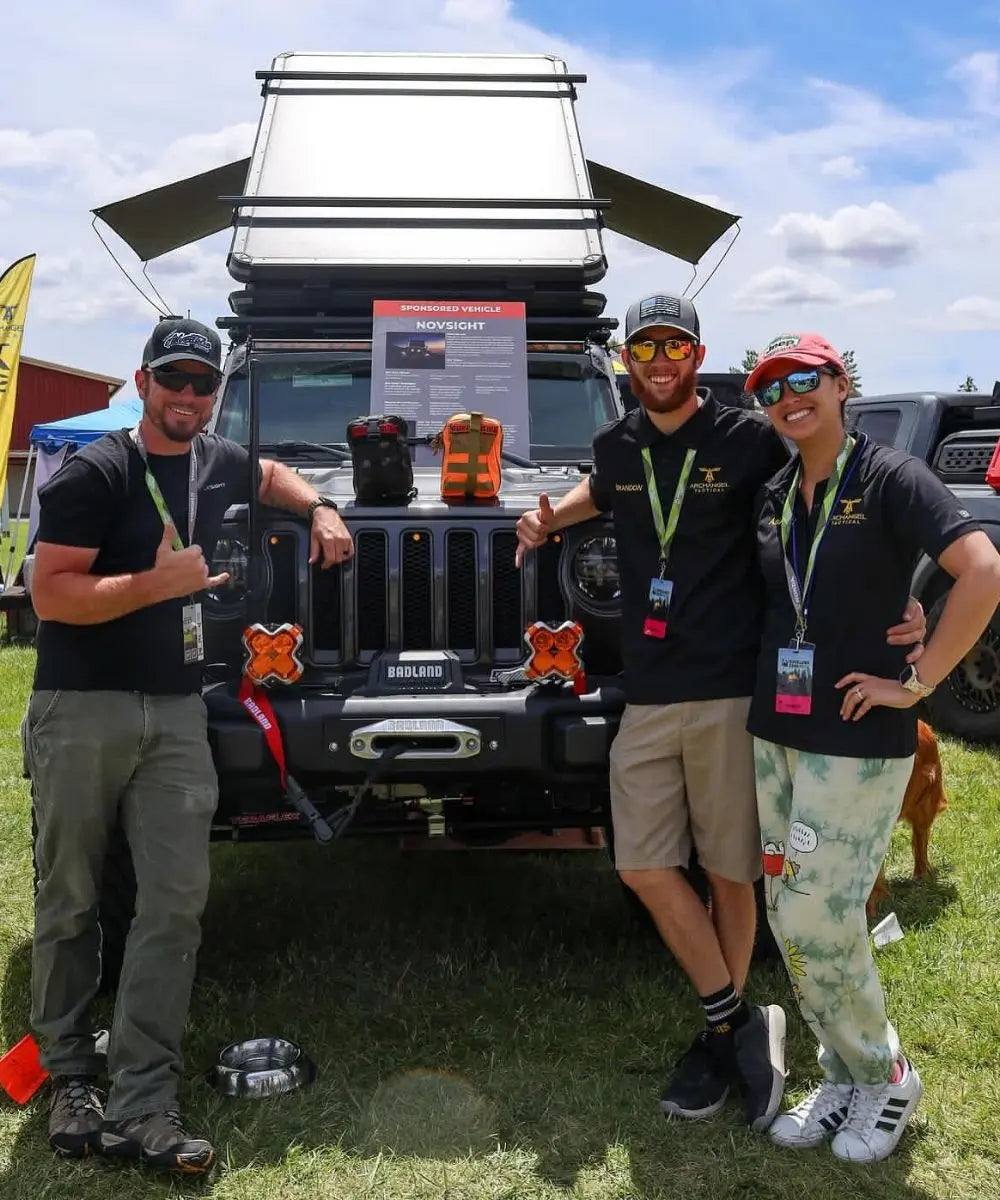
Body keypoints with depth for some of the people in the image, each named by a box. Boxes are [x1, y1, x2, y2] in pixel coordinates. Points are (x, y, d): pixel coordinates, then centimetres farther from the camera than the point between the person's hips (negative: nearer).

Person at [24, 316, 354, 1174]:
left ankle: (140, 1106, 1)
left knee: (176, 903, -4)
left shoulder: (220, 462, 11)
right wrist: (157, 581, -20)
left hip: (175, 713, 5)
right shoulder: (96, 473, -8)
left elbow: (271, 474, 35)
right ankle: (70, 1078, 22)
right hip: (81, 711, -4)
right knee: (69, 902, 5)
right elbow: (49, 594, -14)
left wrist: (321, 511, 18)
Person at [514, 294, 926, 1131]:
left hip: (730, 690, -4)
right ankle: (736, 1026, 17)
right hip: (646, 693, 5)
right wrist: (552, 518, 12)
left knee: (730, 872, 6)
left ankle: (723, 1034, 25)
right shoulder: (618, 446, 9)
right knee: (645, 867, 2)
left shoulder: (749, 438, -4)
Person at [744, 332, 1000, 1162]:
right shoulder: (772, 496, 9)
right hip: (775, 733, 7)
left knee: (817, 920, -5)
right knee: (790, 919, 10)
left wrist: (918, 682, -20)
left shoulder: (889, 478, -10)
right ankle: (844, 1079, 29)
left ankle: (887, 1077, 20)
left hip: (858, 741, -7)